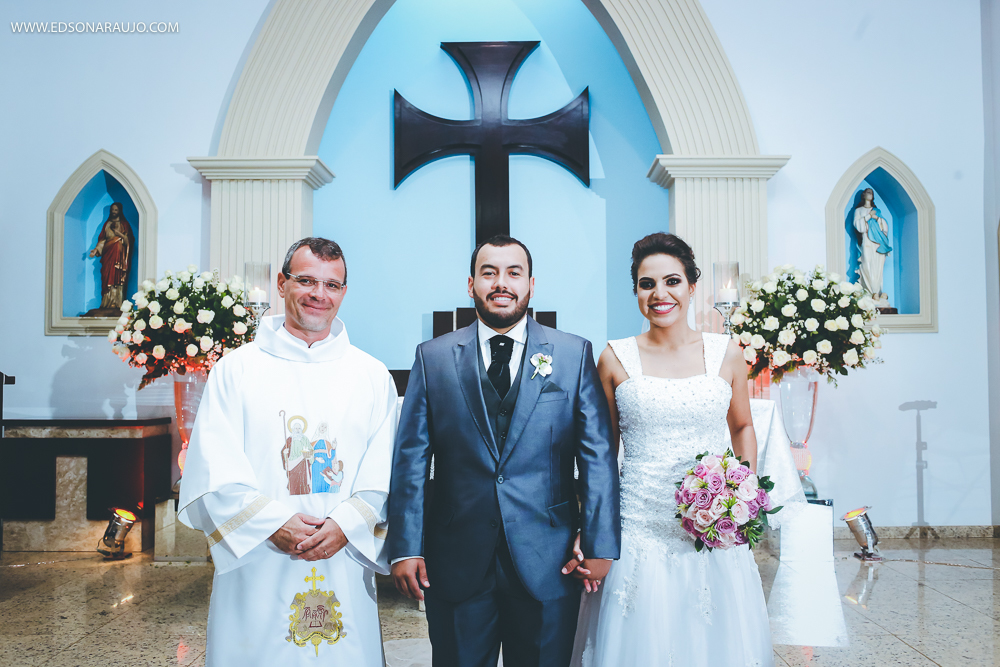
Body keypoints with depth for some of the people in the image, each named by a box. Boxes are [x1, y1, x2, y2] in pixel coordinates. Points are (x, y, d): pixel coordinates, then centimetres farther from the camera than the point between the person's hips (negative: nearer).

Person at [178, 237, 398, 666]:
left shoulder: (373, 377, 7)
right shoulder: (237, 369, 4)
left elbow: (384, 473, 1)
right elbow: (214, 469, -4)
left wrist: (345, 525, -14)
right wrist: (273, 523, -15)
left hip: (344, 562, 1)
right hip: (254, 561, -1)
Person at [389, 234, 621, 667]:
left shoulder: (575, 355, 0)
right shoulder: (432, 358, 2)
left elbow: (598, 455, -1)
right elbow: (410, 458, 0)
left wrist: (600, 545, -6)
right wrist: (405, 548, -4)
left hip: (548, 564, 0)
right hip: (455, 564, 1)